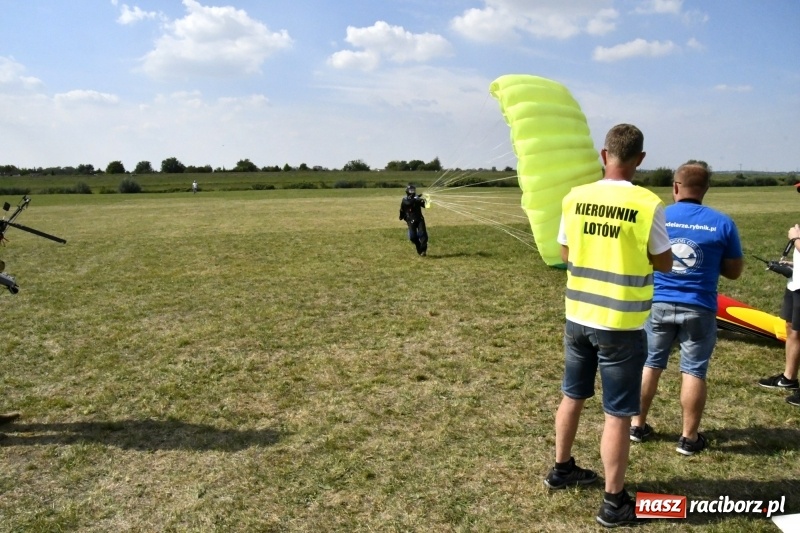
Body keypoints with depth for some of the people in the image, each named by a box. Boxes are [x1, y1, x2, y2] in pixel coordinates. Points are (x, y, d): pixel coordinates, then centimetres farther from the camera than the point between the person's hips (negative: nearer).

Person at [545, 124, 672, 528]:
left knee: (572, 396, 21)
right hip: (621, 324, -4)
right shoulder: (647, 205, -14)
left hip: (577, 317, 5)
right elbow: (665, 265, -3)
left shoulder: (574, 198, -2)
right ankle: (614, 503, 19)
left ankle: (562, 469, 39)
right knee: (618, 414, 7)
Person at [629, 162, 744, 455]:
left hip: (658, 304, 1)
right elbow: (734, 271, 3)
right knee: (694, 372, 8)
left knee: (649, 365, 14)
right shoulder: (722, 223, -5)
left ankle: (637, 425, 24)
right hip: (698, 308, -1)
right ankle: (689, 437, 17)